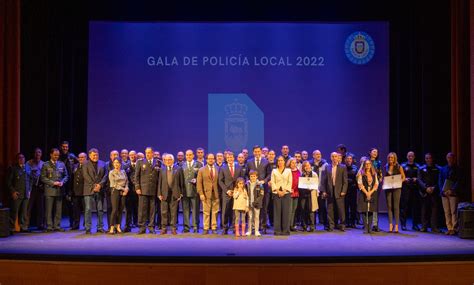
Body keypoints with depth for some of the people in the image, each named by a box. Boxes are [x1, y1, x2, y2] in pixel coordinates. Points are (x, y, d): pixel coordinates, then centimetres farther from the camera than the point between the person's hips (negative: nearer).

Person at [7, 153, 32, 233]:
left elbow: (31, 179, 18)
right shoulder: (13, 168, 0)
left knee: (24, 212, 6)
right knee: (14, 211, -3)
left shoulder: (27, 167, 12)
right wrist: (13, 191, -8)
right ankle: (11, 228, 5)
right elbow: (9, 181, -2)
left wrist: (29, 190, 9)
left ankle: (23, 227, 13)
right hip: (16, 194, -4)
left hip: (26, 194, 4)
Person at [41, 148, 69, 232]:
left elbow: (66, 176, 15)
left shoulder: (61, 164, 11)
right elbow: (43, 178, -2)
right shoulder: (46, 165, 2)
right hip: (49, 190, -3)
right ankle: (49, 226, 6)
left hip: (59, 190, 3)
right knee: (49, 210, 0)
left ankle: (57, 226, 12)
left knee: (58, 209, 5)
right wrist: (53, 183, -12)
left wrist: (62, 182, -4)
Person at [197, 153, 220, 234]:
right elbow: (199, 183, 2)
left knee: (215, 212, 3)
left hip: (216, 194, 1)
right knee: (206, 212, 0)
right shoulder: (202, 170, 6)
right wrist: (201, 193, -7)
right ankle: (206, 228, 6)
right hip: (206, 194, -1)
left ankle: (214, 228, 11)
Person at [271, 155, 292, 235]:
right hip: (276, 193, 0)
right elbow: (272, 182, 4)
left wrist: (284, 191, -9)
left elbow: (290, 182, 3)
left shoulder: (288, 171, 10)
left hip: (286, 193, 0)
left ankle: (285, 230, 1)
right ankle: (277, 230, 1)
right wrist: (278, 191, -9)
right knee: (277, 211, -2)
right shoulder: (274, 171, 12)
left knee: (286, 211, -3)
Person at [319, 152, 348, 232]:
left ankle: (342, 225, 9)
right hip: (329, 192, 2)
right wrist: (323, 191, 1)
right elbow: (324, 180, 8)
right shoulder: (327, 168, 9)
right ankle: (331, 225, 12)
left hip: (339, 192, -2)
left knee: (341, 209, -1)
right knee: (330, 210, 4)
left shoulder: (343, 168, 3)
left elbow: (345, 181, 0)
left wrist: (343, 191, -8)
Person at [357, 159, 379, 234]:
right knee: (364, 211, -7)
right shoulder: (361, 173, 4)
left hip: (372, 194, 3)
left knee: (371, 211, 0)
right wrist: (366, 193, -12)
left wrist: (370, 192, -8)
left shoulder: (374, 174, 13)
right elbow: (360, 184, -3)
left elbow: (376, 184, 6)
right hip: (363, 194, -2)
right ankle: (365, 228, -6)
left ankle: (369, 228, 4)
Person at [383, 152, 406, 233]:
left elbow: (403, 177, 3)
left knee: (396, 206, -3)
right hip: (388, 188, 3)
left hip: (396, 188, -3)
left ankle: (396, 225, 0)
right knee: (389, 206, 2)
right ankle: (390, 224, 8)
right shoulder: (386, 167, 9)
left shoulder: (399, 167, -1)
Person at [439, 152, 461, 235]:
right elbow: (440, 181, 11)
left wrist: (452, 190, -14)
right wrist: (443, 191, -4)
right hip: (444, 193, 4)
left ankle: (454, 229, -5)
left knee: (454, 211, -8)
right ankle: (449, 228, 8)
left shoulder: (457, 169, 6)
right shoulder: (443, 169, 15)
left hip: (453, 193, -3)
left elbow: (458, 181, -2)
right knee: (447, 212, 3)